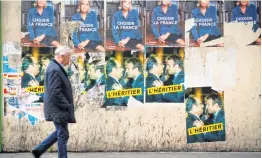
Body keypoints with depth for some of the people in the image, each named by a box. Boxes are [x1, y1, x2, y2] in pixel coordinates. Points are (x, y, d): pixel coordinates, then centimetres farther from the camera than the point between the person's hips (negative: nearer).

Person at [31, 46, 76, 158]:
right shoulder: (55, 70, -20)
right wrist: (67, 106, -18)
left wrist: (67, 105, 16)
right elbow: (55, 92, -24)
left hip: (59, 108, 10)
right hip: (58, 109, -10)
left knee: (60, 132, 19)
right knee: (63, 135, -1)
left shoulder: (56, 68, 13)